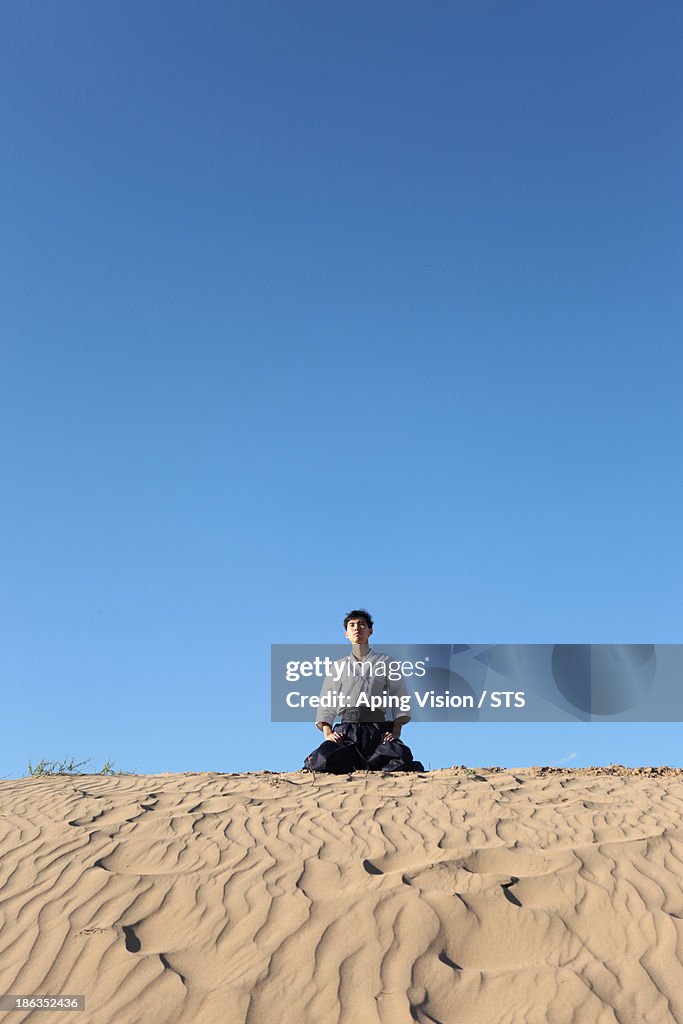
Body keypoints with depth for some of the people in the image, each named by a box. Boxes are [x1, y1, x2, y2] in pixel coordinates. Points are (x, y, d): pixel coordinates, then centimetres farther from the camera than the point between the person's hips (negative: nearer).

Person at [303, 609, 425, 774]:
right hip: (346, 728, 1)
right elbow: (326, 704, 13)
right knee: (322, 763, -27)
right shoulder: (338, 666, 21)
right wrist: (327, 734, -4)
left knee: (402, 762, -29)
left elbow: (400, 698, 7)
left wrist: (396, 730, -8)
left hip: (378, 728, 0)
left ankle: (362, 764, 0)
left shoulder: (385, 662, 17)